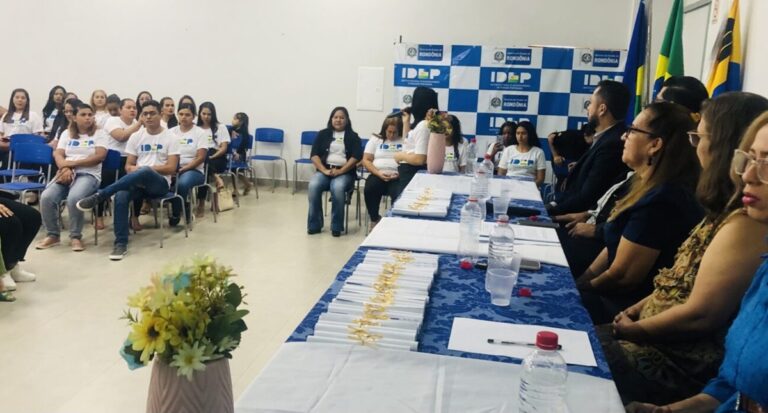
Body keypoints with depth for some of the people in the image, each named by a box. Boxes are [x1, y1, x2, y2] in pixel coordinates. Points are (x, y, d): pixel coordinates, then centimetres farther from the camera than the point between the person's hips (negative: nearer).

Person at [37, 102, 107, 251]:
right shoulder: (67, 134, 18)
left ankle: (76, 236, -16)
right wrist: (65, 168, -16)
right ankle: (52, 234, -4)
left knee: (74, 198, -35)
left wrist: (72, 163, -12)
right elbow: (58, 155, 7)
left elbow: (100, 156, -8)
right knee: (46, 197, -24)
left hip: (88, 174, -4)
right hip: (66, 173, 4)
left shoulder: (99, 133, 7)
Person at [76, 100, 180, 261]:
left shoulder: (169, 138, 2)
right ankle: (121, 243, -29)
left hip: (160, 183, -3)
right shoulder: (136, 137, 13)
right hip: (138, 182, 3)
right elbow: (128, 166, 11)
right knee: (121, 196, -33)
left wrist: (144, 169, -12)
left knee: (145, 172, -40)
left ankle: (99, 195, -32)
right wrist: (134, 169, -14)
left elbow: (171, 168, -6)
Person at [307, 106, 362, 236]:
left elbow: (356, 156, -5)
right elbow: (314, 154, 4)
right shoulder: (323, 134, 13)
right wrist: (324, 170, -13)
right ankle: (314, 225, -19)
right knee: (313, 185, -30)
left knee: (338, 187, -35)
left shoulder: (353, 136, 8)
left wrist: (340, 171, -17)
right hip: (324, 170, 2)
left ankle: (336, 227, -23)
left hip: (345, 172, -2)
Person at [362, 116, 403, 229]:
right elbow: (366, 160, 6)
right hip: (378, 175, 2)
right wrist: (379, 173, -9)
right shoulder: (375, 139, 14)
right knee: (369, 190, -30)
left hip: (398, 176, -2)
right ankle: (375, 219, -6)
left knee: (398, 194, -34)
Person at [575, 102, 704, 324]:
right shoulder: (652, 189, 6)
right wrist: (579, 282, 5)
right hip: (621, 298, 8)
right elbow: (615, 248, 11)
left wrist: (583, 288, -4)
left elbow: (621, 276, -21)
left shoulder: (659, 201, -26)